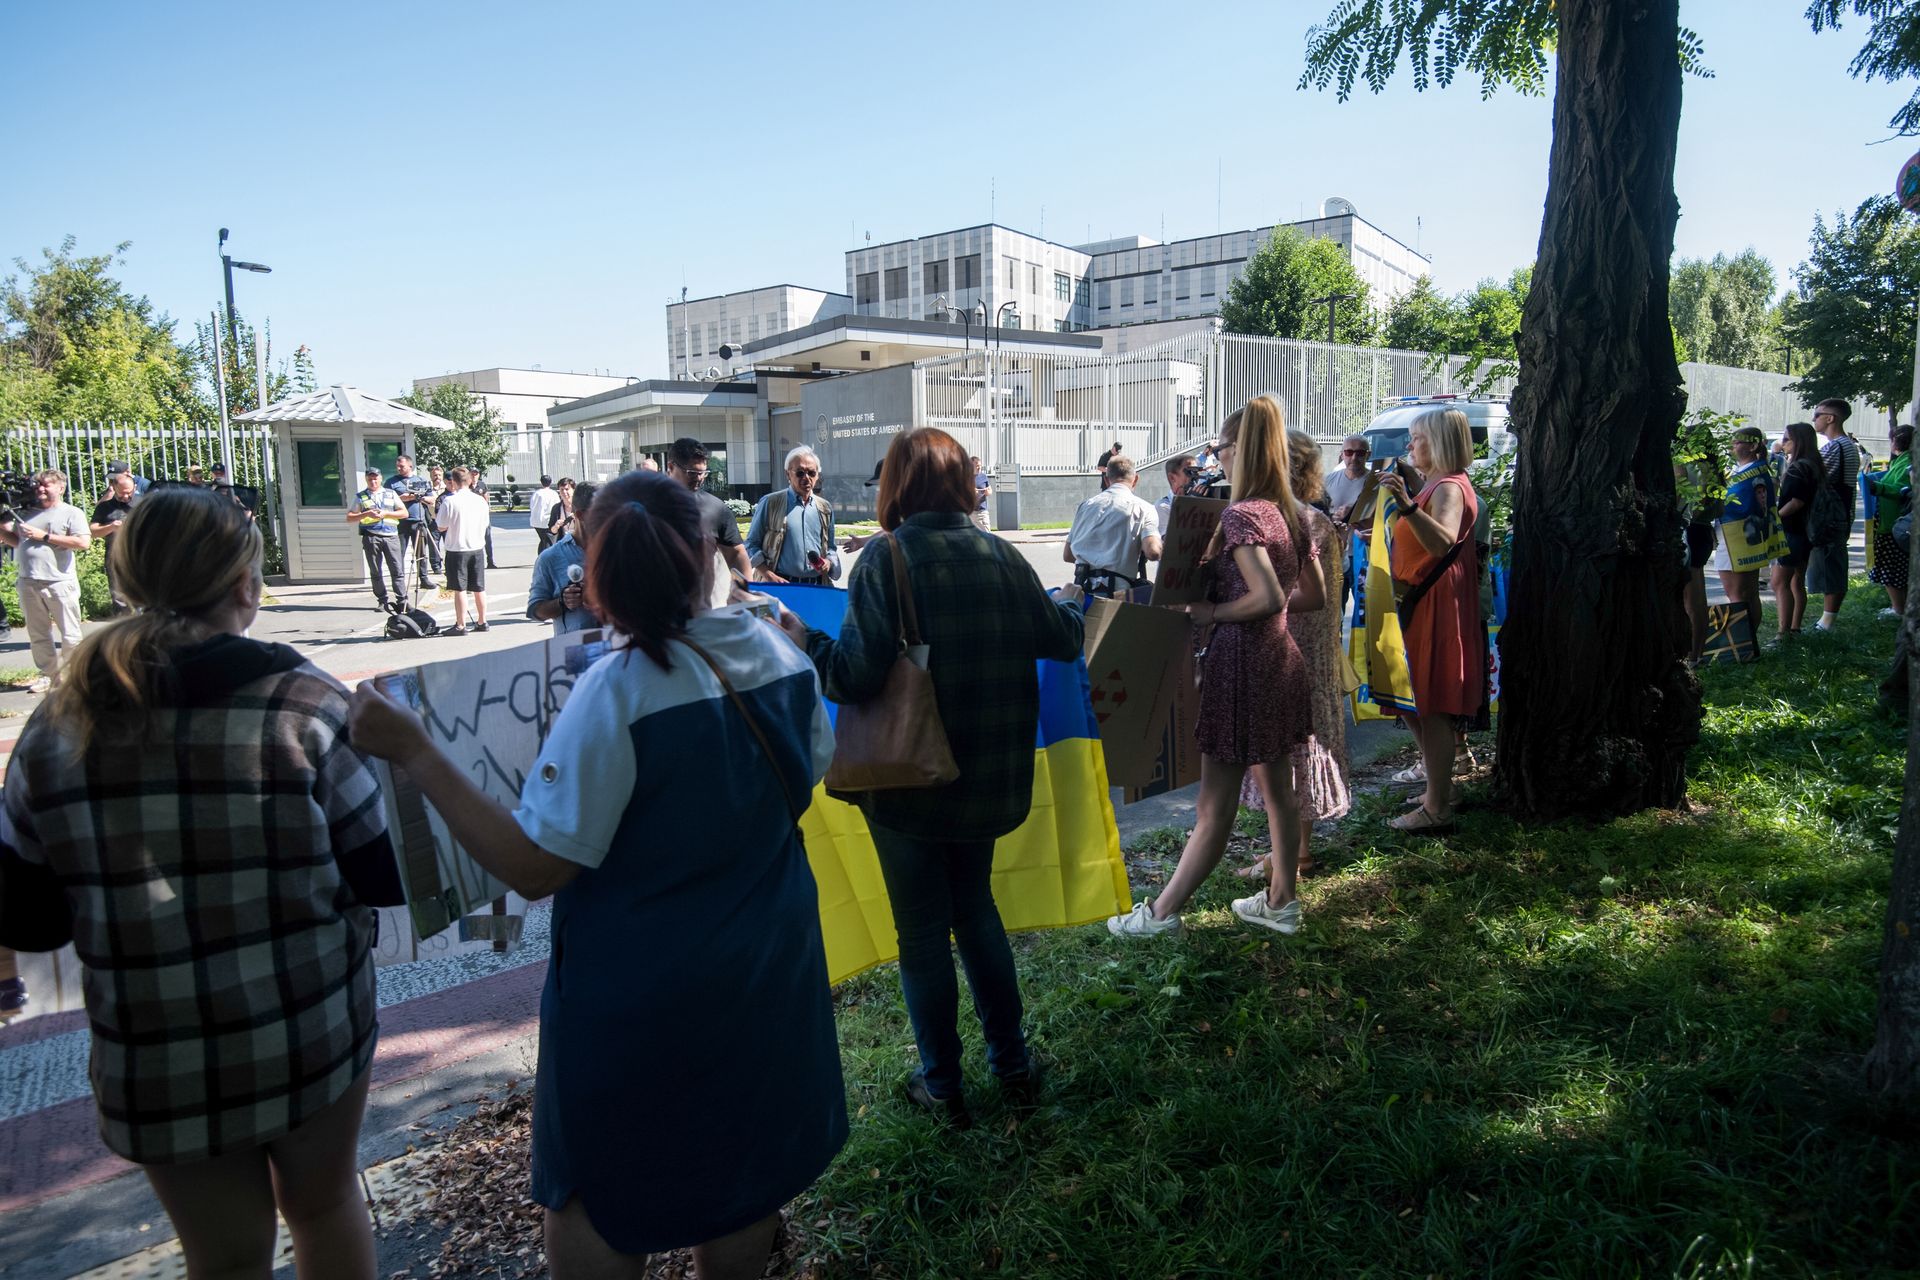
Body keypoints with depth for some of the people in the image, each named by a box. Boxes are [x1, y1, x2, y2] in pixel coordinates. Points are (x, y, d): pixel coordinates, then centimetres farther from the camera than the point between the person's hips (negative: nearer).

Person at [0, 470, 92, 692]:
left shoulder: (72, 513, 0)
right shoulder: (27, 513, 16)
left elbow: (83, 542, -14)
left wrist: (45, 536, -11)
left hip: (60, 583, -6)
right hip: (29, 583, 6)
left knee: (69, 636, -3)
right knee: (37, 634, 11)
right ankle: (49, 674, 18)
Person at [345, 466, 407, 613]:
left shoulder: (391, 494, 14)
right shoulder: (360, 497, 12)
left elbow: (404, 513, 7)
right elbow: (349, 518, 7)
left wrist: (385, 513, -6)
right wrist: (366, 514, -9)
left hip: (391, 536, 0)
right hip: (371, 537, 0)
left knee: (397, 570, -6)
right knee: (376, 572, 2)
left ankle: (402, 601, -6)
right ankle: (383, 601, 8)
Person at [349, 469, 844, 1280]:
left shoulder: (617, 693, -25)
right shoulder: (781, 654, -9)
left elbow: (535, 868, -23)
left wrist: (414, 753, -20)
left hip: (640, 997, -5)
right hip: (768, 970, 6)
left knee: (597, 1207, 19)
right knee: (740, 1165, 26)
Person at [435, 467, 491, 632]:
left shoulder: (449, 501, -13)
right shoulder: (480, 500, 1)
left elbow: (442, 527, -8)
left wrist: (435, 516, 8)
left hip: (457, 549, -4)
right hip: (477, 548, 4)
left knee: (460, 589, 1)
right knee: (479, 588, 11)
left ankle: (460, 625, 3)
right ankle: (482, 622, 16)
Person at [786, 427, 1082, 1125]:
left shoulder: (885, 559, -15)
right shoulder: (1001, 555, -2)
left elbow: (857, 675, -22)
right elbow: (1062, 640, 7)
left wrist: (804, 640, -4)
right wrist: (1076, 608, 28)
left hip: (910, 780, -4)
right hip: (990, 778, 5)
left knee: (922, 928, 12)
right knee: (976, 907, 23)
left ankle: (943, 1086, 25)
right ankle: (1012, 1062, 32)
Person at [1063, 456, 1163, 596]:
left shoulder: (1086, 504, 16)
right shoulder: (1143, 509, 4)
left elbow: (1067, 555, 18)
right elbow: (1153, 552, -11)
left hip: (1082, 586, 4)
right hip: (1117, 590, -4)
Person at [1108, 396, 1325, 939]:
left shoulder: (1240, 515, -17)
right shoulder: (1292, 514, 8)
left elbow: (1269, 597, -27)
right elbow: (1316, 596, 14)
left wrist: (1212, 613, -15)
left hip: (1243, 661, -8)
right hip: (1282, 657, 8)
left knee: (1215, 805, 0)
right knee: (1277, 787, 18)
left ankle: (1161, 913, 13)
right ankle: (1281, 901, 32)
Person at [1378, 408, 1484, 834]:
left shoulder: (1449, 487, -14)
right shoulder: (1437, 484, 19)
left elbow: (1442, 543, -33)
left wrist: (1406, 504, -43)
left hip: (1437, 606, -11)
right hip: (1420, 604, 11)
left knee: (1432, 709, -6)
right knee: (1417, 704, 16)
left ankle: (1437, 810, 0)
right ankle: (1439, 788, 28)